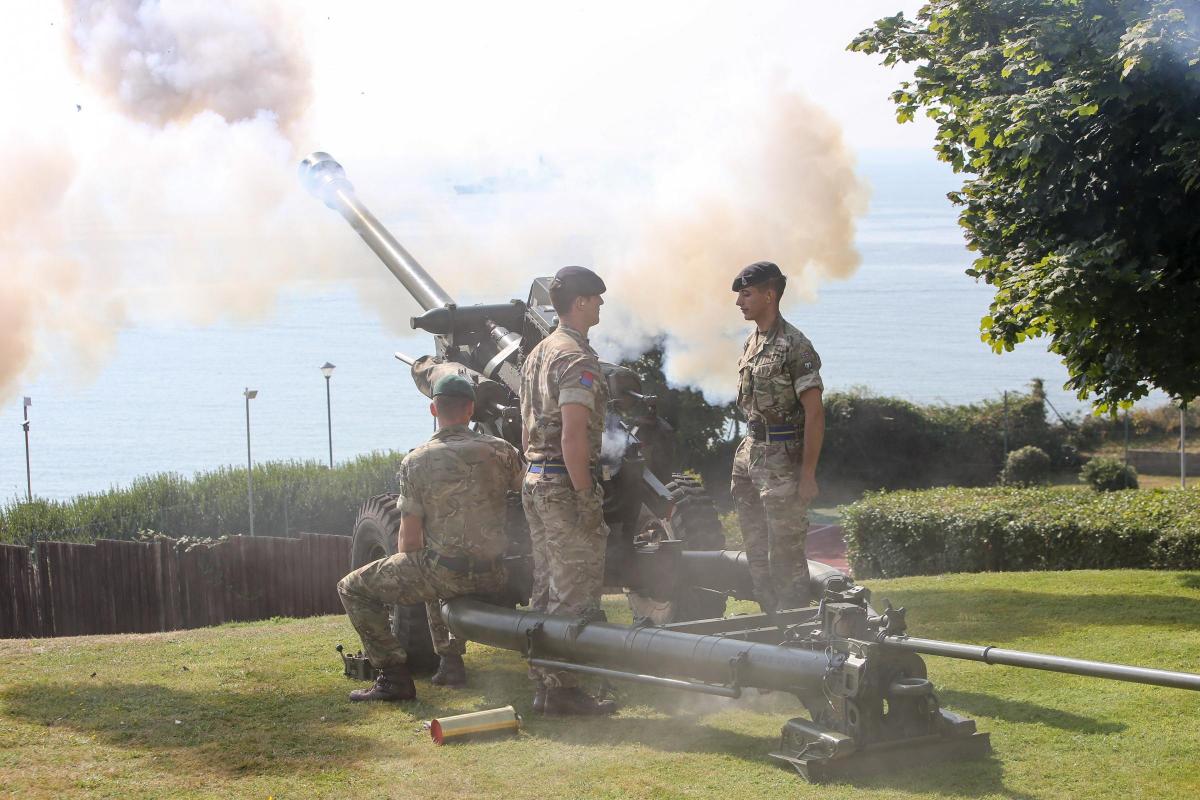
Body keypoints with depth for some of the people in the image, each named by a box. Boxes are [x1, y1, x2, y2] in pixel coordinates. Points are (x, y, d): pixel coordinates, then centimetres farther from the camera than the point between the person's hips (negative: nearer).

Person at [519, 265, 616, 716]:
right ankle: (563, 690, -4)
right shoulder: (578, 360, -15)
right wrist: (586, 498, -20)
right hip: (567, 484, -10)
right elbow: (573, 436, -22)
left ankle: (544, 686, 17)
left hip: (535, 483, 10)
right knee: (575, 594, -5)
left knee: (547, 590, 13)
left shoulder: (537, 354, 16)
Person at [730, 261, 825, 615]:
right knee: (756, 550, 14)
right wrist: (747, 452, 17)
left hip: (782, 460, -9)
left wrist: (808, 475, -19)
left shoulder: (795, 346, -14)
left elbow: (815, 413, -16)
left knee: (786, 552, -4)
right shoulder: (752, 341, 12)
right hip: (749, 453, 9)